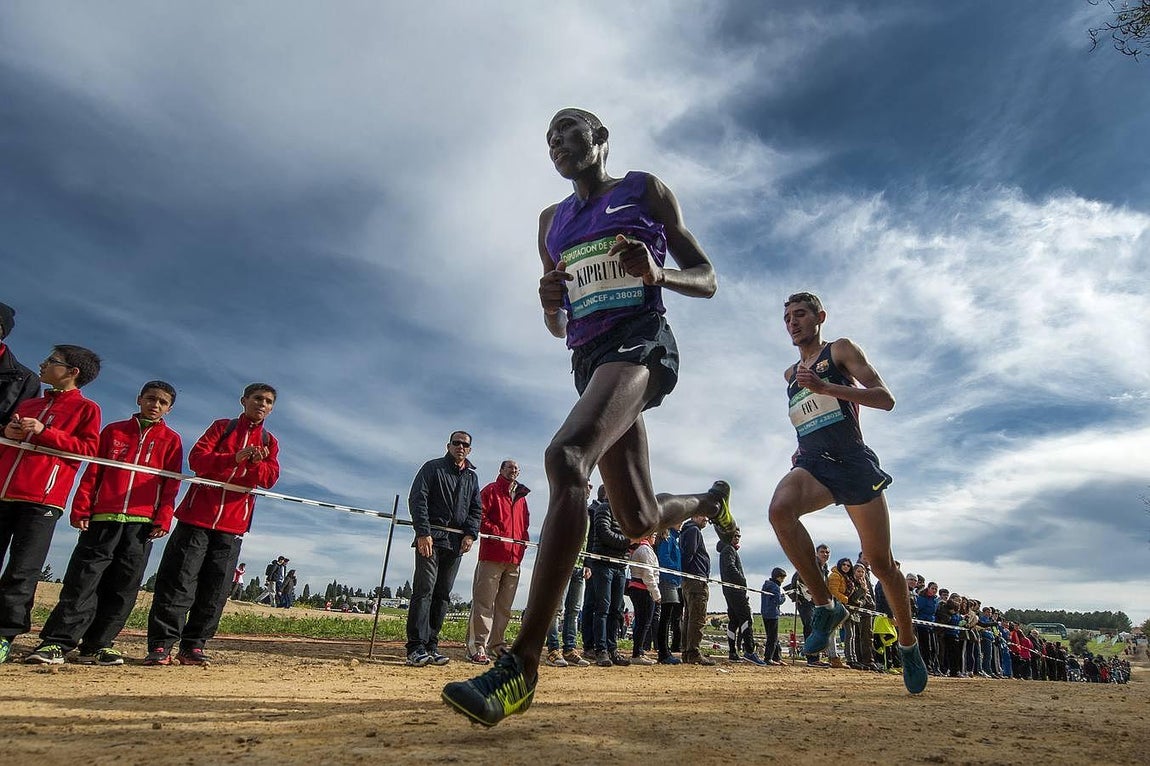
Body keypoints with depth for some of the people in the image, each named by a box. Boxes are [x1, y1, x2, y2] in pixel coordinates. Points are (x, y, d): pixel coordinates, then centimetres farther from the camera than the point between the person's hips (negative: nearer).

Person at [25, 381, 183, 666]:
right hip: (102, 518, 1)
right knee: (82, 580, -3)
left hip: (142, 522, 0)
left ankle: (97, 645, 10)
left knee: (123, 586, 1)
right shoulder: (114, 431, 13)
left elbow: (171, 484, 4)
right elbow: (92, 472, 10)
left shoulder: (171, 440, 9)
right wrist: (81, 509, 0)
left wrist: (163, 518, -6)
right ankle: (56, 643, 1)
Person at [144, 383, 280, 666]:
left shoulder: (269, 442, 14)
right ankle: (160, 645, 4)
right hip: (198, 515, -3)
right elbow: (196, 458, -7)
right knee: (178, 581, -3)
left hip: (233, 525, 3)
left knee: (215, 589, 3)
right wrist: (234, 458, -22)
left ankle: (192, 647, 12)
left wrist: (255, 464, -21)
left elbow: (270, 478, 1)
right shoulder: (222, 427, 7)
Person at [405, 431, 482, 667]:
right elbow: (417, 499, -5)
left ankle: (431, 646, 10)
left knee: (443, 595, 5)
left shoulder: (472, 477, 19)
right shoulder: (432, 467, 5)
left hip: (457, 542, 5)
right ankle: (416, 649, -11)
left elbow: (476, 509, 18)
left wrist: (470, 534, -1)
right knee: (424, 591, -11)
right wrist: (423, 532, -15)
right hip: (431, 538, -5)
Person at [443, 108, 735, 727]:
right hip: (589, 357, 7)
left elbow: (707, 280, 8)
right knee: (640, 522, 9)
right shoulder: (552, 221, 23)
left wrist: (657, 273, -14)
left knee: (565, 456, -34)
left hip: (640, 340, -6)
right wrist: (550, 304, -1)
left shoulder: (645, 190, 10)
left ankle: (521, 666, -35)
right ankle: (711, 499, 45)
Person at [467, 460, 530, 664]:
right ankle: (477, 647, -6)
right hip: (492, 554, -7)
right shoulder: (491, 490, 4)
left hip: (514, 556, 7)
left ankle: (497, 643, 20)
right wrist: (497, 532, -15)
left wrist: (524, 539, 9)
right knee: (484, 602, -8)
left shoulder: (521, 496, 22)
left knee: (505, 606, 11)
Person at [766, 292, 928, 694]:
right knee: (780, 510, -31)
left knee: (880, 562, 5)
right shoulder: (791, 374, 21)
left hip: (853, 461, -3)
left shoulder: (840, 350, 4)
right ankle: (825, 605, -18)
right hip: (812, 464, 4)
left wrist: (827, 388, -20)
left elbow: (885, 399, -7)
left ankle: (908, 643, 29)